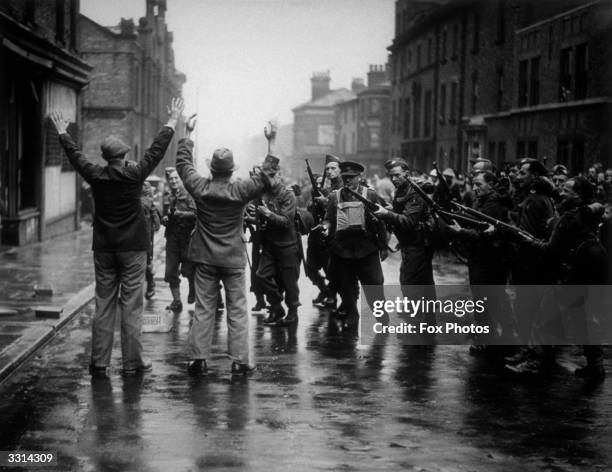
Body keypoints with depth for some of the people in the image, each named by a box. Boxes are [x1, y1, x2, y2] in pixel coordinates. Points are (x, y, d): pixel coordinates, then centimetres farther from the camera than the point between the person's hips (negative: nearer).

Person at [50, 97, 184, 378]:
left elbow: (74, 154, 14)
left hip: (103, 249, 3)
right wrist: (172, 121, 7)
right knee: (131, 306, 0)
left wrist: (62, 133, 30)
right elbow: (157, 150, -2)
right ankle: (132, 363, 3)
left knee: (103, 305, 7)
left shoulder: (95, 175, -2)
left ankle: (99, 363, 7)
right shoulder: (134, 174, -9)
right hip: (132, 248, -3)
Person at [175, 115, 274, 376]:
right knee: (237, 310, 5)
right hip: (233, 259, -2)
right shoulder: (240, 190, -13)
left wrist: (187, 133, 16)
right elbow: (267, 177, -7)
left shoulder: (200, 188, -7)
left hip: (205, 259, 2)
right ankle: (240, 360, 6)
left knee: (203, 310, 7)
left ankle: (198, 359, 6)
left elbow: (183, 162, 7)